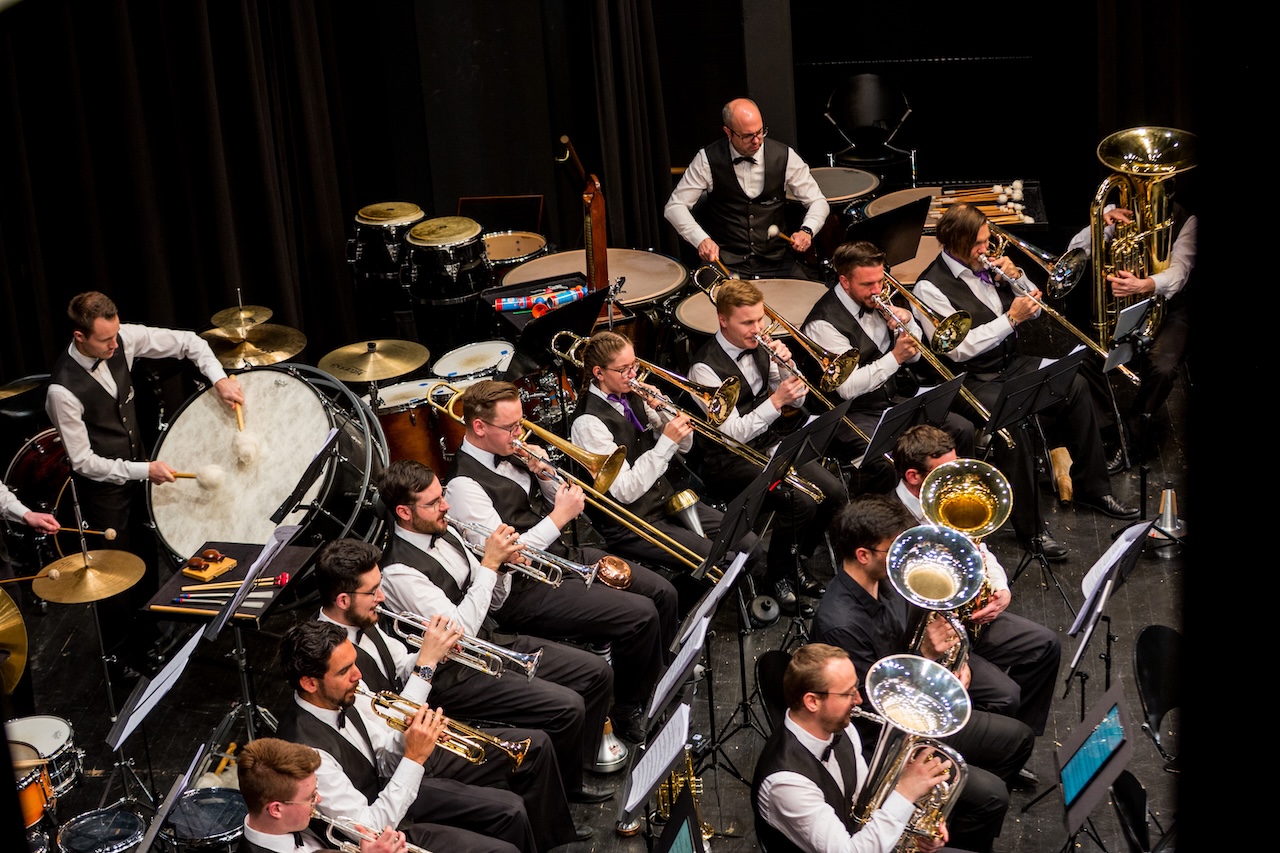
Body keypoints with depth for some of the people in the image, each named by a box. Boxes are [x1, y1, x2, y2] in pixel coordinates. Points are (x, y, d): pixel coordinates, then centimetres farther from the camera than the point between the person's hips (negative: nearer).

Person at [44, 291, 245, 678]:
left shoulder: (123, 339, -17)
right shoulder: (63, 390, -32)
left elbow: (187, 342, -7)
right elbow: (83, 461, -24)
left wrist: (218, 378, -22)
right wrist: (144, 470, -26)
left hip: (138, 466, 6)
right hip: (102, 486, -6)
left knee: (149, 559, 22)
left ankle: (149, 636, 46)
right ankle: (121, 658, 32)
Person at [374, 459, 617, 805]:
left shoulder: (443, 534, 5)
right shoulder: (399, 572, -23)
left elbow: (492, 601, 13)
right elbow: (460, 631, -26)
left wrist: (503, 563, -8)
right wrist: (489, 563, -24)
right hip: (456, 675, -9)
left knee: (598, 673, 2)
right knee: (566, 707, -22)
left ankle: (580, 771, 17)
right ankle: (560, 794, 3)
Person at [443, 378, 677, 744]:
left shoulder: (509, 454, 7)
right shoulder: (464, 484, -20)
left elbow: (559, 501, 18)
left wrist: (545, 474, -4)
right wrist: (560, 516, -19)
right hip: (525, 590, -9)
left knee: (663, 593, 2)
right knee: (640, 615, -20)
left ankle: (656, 686, 20)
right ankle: (627, 711, 1)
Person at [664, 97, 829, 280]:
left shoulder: (784, 156, 0)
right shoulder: (708, 159, -4)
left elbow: (818, 202, 6)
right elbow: (675, 206, -2)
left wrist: (807, 230, -16)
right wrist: (701, 240, -19)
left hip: (776, 260, 2)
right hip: (726, 263, -2)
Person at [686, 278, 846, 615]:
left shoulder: (759, 348, 3)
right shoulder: (706, 368, -19)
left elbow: (796, 402, 9)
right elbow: (734, 433, -21)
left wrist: (786, 366, -10)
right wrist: (775, 401, -28)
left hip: (771, 445, 7)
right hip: (730, 460, -7)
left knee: (834, 492, -10)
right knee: (801, 502, -26)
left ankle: (797, 562, 12)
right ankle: (777, 578, -4)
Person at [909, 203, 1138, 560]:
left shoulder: (986, 264, 7)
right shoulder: (931, 287, -13)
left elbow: (1034, 309, 14)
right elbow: (958, 348, -21)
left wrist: (1017, 277, -6)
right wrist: (1011, 318, -22)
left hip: (1012, 363, 7)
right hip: (972, 380, -7)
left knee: (1075, 385, -11)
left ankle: (1092, 487, 3)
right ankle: (1031, 528, -22)